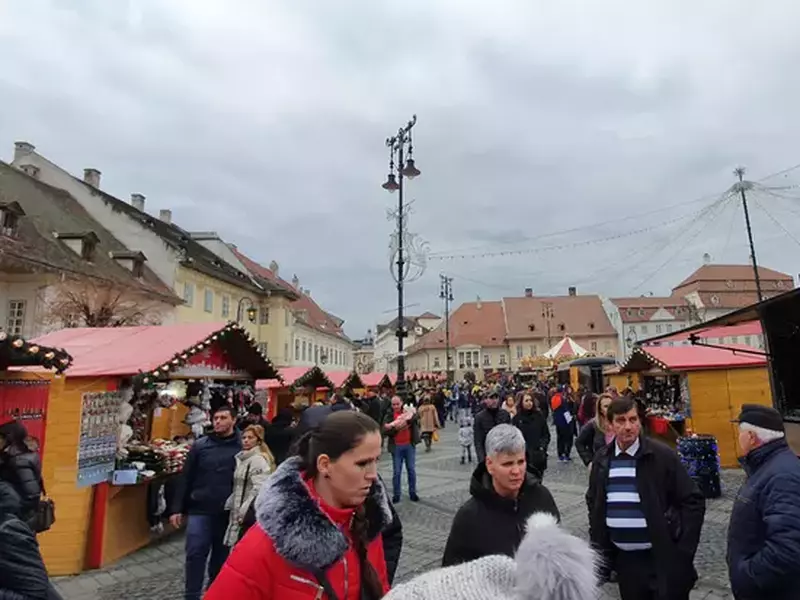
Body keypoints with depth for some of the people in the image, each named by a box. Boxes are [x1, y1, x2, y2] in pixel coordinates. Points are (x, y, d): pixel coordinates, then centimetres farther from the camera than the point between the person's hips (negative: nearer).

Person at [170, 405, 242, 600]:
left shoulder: (242, 447, -6)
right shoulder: (200, 445, -1)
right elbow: (186, 478, 3)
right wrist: (178, 509, 2)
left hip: (228, 513, 0)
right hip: (199, 510, 0)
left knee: (220, 557, 15)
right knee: (195, 554, 0)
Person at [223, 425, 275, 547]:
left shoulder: (259, 459, -14)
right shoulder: (242, 458, 15)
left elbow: (259, 489, -21)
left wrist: (244, 510, -19)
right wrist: (230, 504, 13)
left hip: (251, 513, -9)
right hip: (240, 511, 9)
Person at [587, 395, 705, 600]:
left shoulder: (663, 455, -11)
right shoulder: (601, 459, -1)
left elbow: (693, 502, -8)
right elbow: (593, 503, 12)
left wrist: (683, 552, -11)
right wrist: (599, 547, 8)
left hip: (663, 559, -3)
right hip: (624, 560, 3)